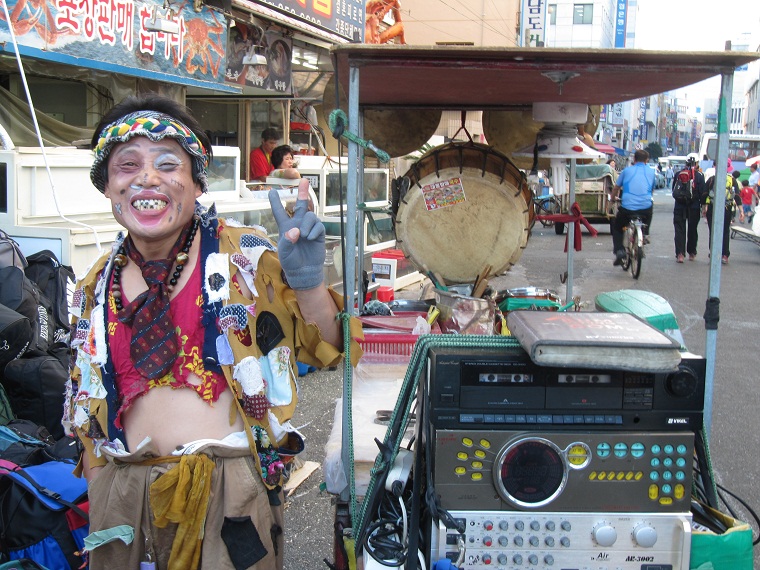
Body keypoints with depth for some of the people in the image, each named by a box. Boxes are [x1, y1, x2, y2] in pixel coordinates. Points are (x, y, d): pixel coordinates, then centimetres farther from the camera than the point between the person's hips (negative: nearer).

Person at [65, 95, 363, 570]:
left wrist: (307, 283, -22)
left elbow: (328, 351, -4)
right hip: (124, 491, 4)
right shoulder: (98, 286, 8)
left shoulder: (244, 255, -4)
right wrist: (98, 491, 15)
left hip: (229, 487, -3)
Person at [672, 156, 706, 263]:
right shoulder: (699, 175, -6)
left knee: (679, 230, 2)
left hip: (679, 207, 1)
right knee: (692, 230, 13)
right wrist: (702, 206, -1)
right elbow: (702, 192, -8)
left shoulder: (678, 174, 1)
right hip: (694, 207, -1)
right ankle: (692, 253, 22)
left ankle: (680, 254, -10)